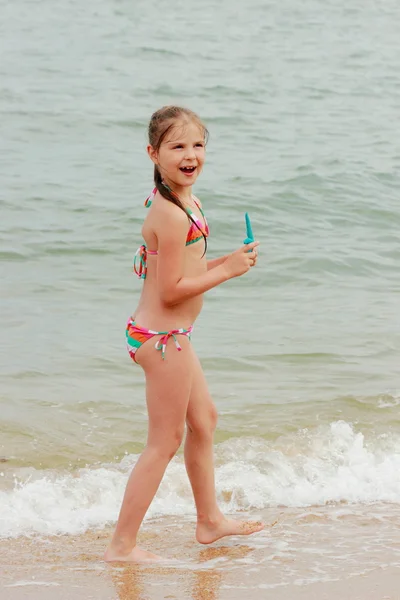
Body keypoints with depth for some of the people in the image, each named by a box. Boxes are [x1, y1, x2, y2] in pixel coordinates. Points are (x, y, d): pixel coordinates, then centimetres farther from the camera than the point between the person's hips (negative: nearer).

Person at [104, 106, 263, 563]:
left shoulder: (175, 200, 8)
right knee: (164, 441, -1)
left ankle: (210, 521, 39)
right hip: (162, 336, -11)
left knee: (203, 419, 24)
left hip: (168, 334, 11)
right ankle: (122, 545, 6)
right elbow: (171, 290, -24)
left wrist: (223, 261, 4)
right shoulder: (174, 215, -24)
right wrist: (228, 270, -16)